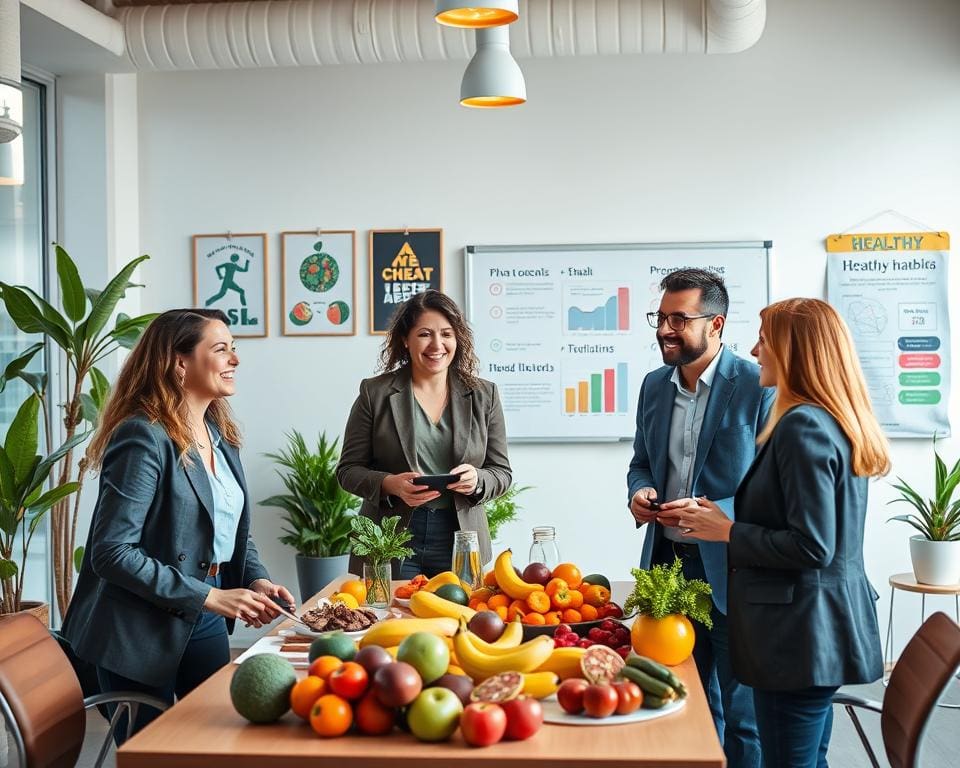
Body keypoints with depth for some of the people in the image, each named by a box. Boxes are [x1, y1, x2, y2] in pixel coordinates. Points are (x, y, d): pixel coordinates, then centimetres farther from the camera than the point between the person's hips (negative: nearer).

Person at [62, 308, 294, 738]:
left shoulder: (221, 435, 7)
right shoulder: (144, 438, -19)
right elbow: (112, 552, -23)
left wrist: (257, 579, -4)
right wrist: (208, 596, -23)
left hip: (205, 621, 8)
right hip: (143, 629, -7)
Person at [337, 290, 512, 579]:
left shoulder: (483, 395, 6)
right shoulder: (375, 393, 1)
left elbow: (501, 472, 8)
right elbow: (348, 469, 2)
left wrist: (477, 480, -14)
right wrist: (390, 484, -17)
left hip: (459, 544, 2)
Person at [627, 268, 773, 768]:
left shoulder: (759, 387, -13)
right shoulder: (655, 385, 7)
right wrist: (639, 491, -4)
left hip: (730, 572, -6)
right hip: (668, 562, 6)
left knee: (743, 715, 6)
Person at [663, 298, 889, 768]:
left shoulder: (803, 426, -19)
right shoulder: (837, 421, 12)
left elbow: (811, 547, -23)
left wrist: (727, 531, -11)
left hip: (800, 631, -11)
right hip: (826, 622, 11)